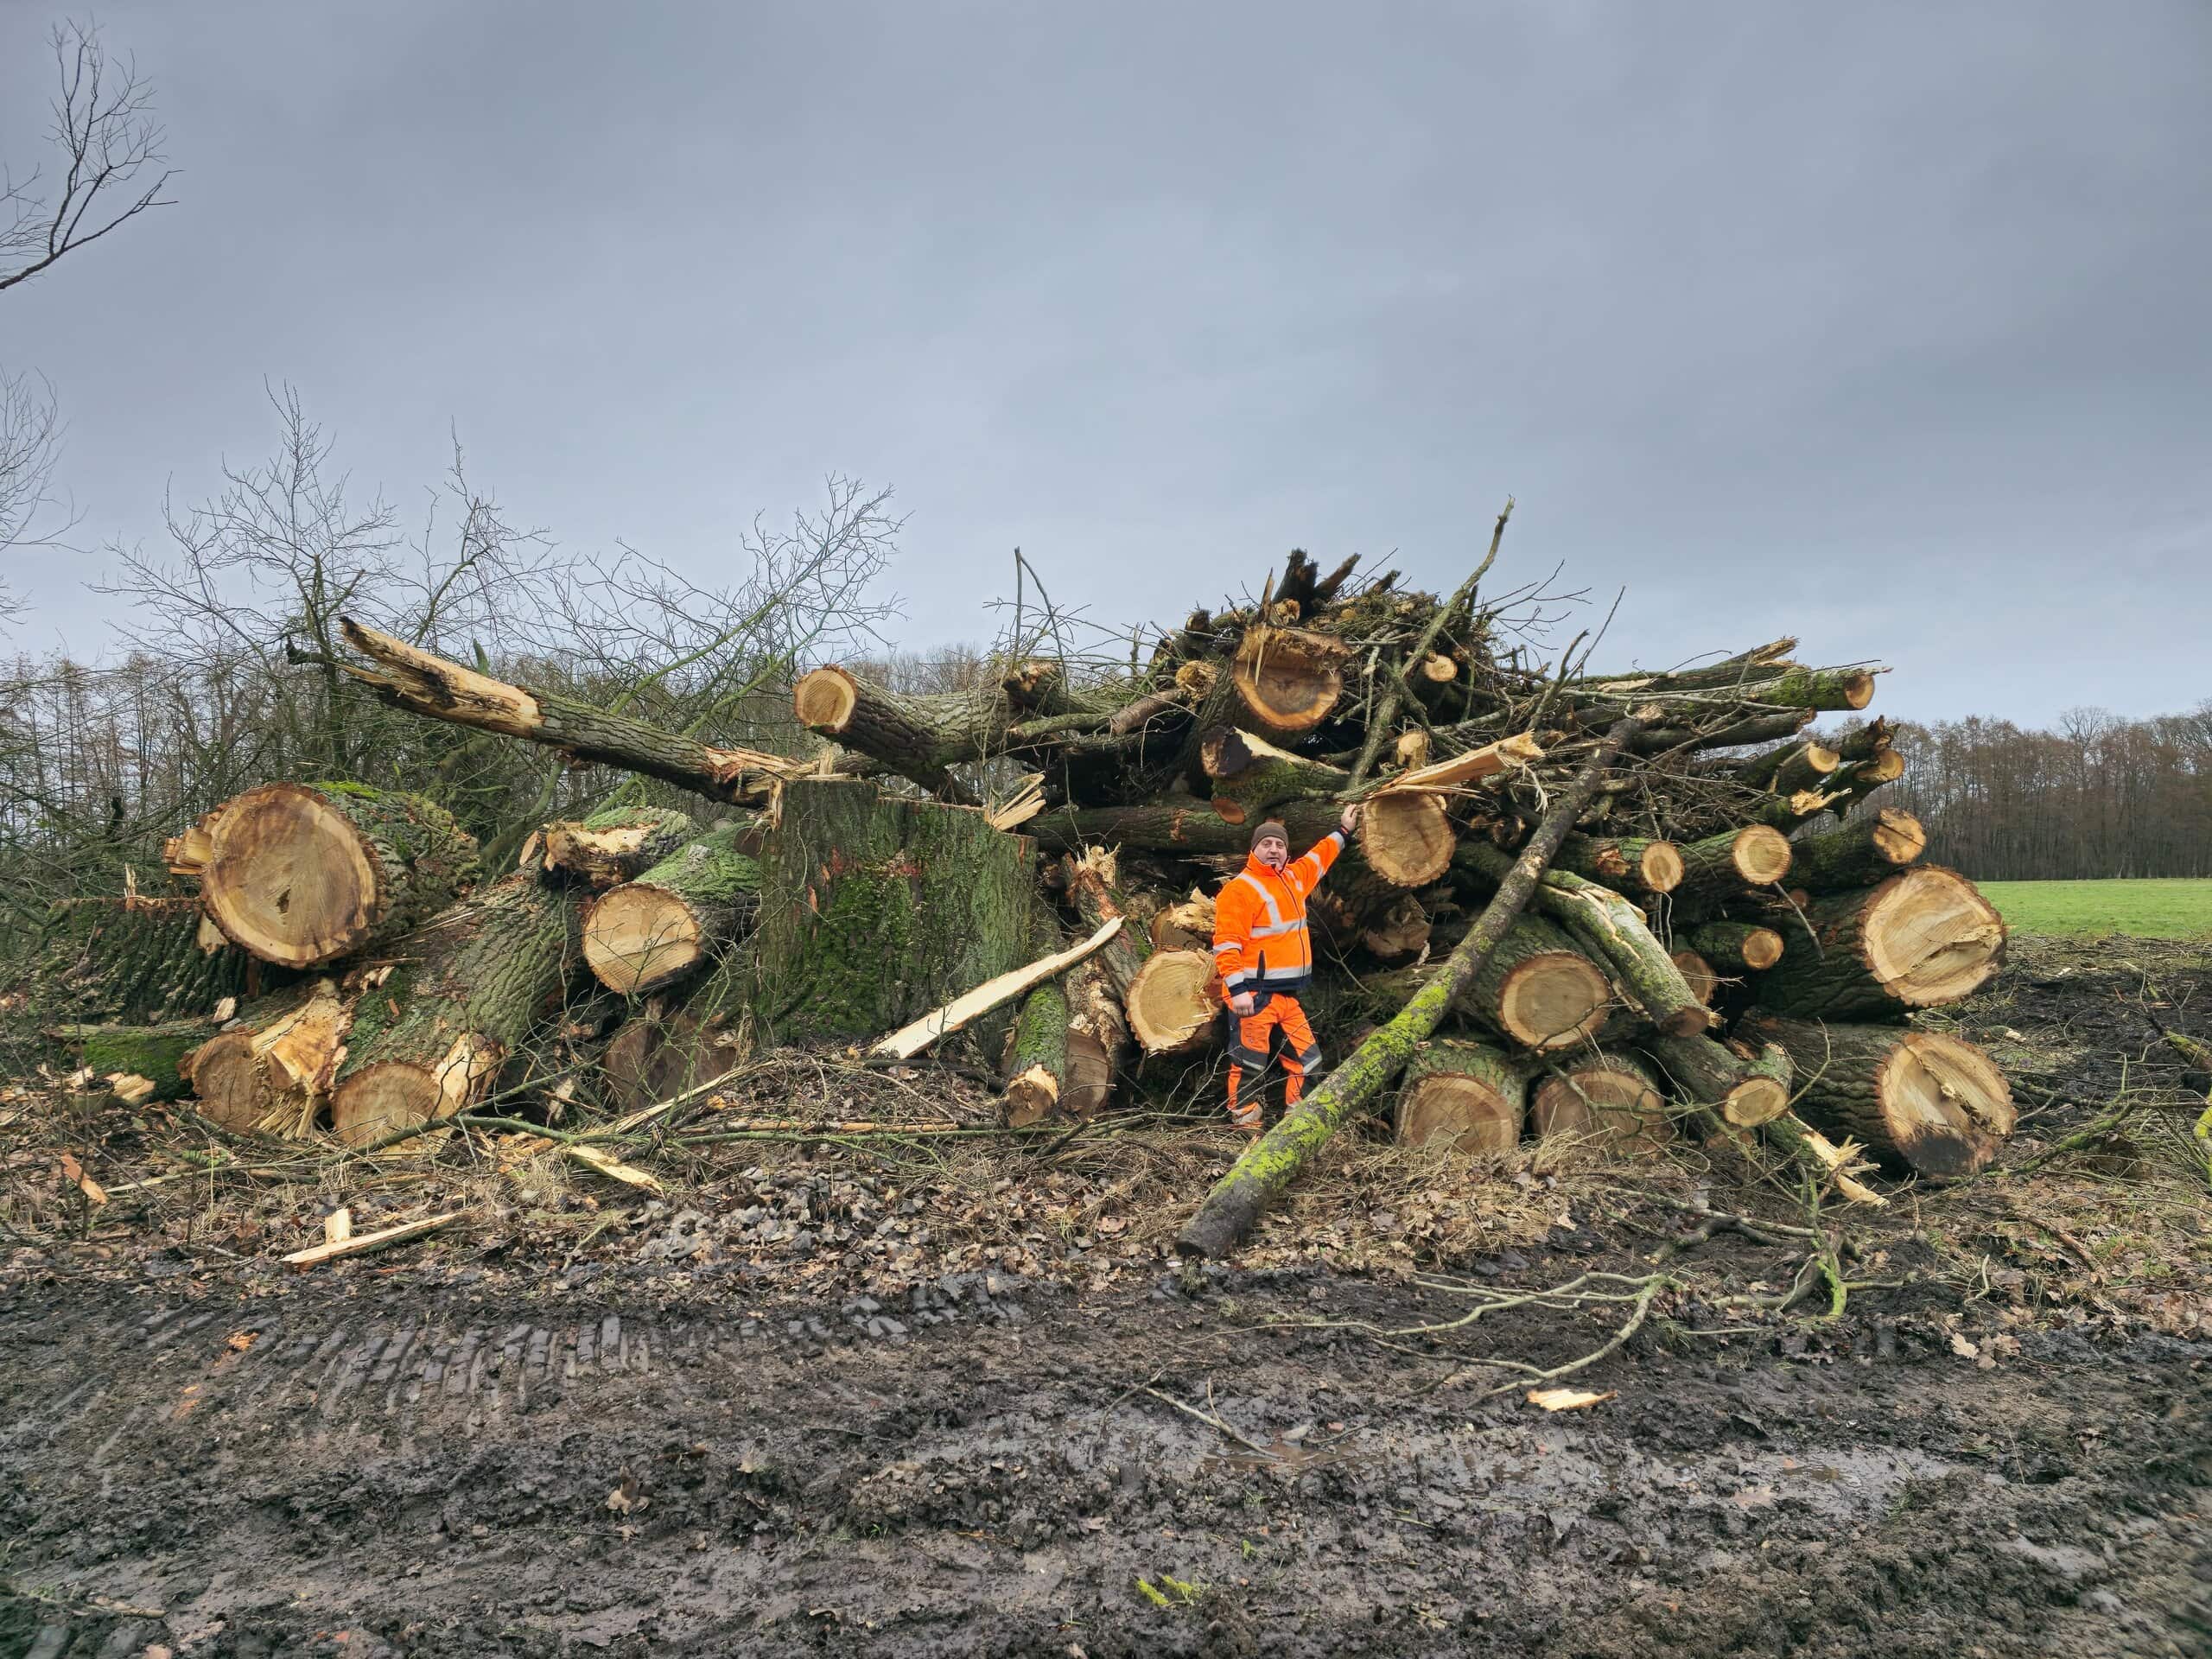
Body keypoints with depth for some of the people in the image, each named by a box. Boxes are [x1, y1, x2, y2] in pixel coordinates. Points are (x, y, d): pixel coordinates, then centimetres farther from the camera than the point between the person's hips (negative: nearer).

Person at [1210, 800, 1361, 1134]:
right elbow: (1227, 943, -18)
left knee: (1306, 1060, 12)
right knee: (1249, 1065, -5)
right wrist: (1237, 989, -26)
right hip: (1254, 994, -8)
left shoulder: (1294, 877, 14)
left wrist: (1343, 830, 43)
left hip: (1286, 994, 9)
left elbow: (1319, 857, 37)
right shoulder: (1240, 889, -11)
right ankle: (1246, 1127, 3)